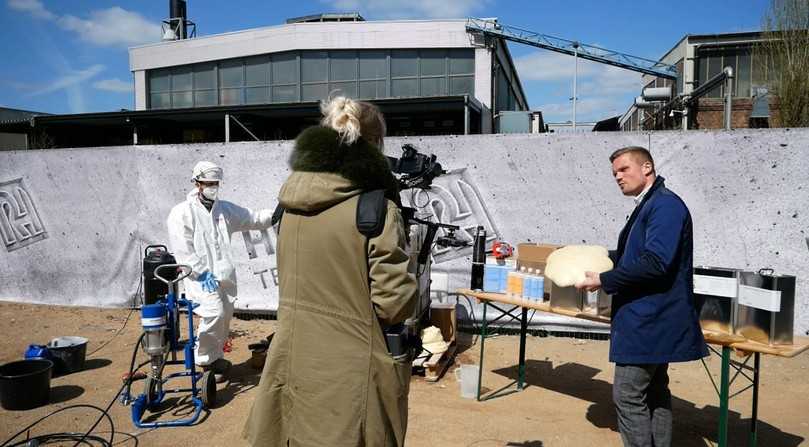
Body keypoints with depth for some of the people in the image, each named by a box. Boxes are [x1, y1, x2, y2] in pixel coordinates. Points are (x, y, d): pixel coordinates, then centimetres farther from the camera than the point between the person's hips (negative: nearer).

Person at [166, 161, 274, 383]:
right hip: (201, 277, -6)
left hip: (225, 277, 6)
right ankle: (205, 358, 1)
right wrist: (202, 272, -16)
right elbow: (182, 249, -10)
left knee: (225, 316, 10)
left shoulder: (226, 209, 13)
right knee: (214, 313, -20)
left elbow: (253, 219, 13)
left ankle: (216, 358, 28)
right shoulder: (182, 212, -3)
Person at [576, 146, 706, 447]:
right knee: (654, 392, 18)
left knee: (628, 395, -5)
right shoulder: (648, 206, 14)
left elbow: (655, 262, -26)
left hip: (648, 319, -10)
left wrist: (604, 281, -20)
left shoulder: (665, 204, -17)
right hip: (652, 317, 10)